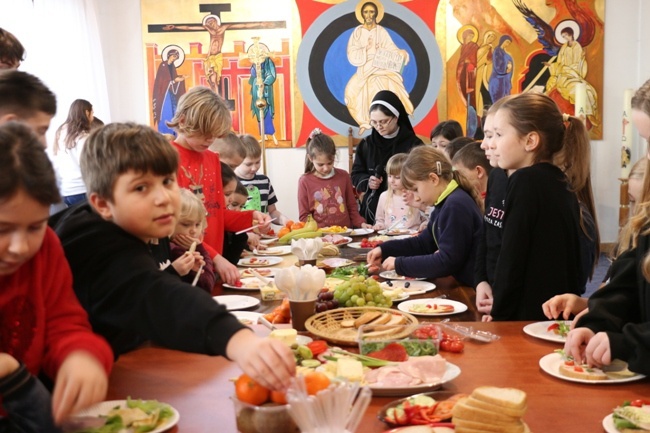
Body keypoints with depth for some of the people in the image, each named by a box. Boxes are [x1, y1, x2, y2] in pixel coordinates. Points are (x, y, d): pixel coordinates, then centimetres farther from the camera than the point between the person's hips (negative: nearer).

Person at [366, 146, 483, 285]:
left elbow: (446, 262, -23)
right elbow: (424, 243, 18)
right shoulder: (445, 203, 9)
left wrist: (400, 264, -15)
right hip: (459, 281, 8)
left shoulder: (456, 205, -21)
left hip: (471, 287, -8)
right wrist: (384, 249, 9)